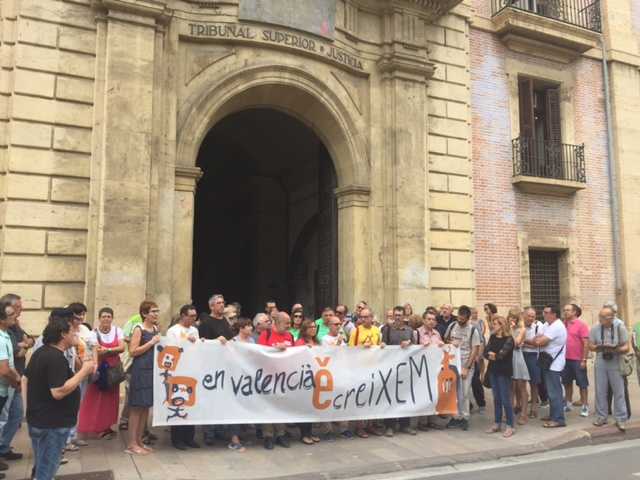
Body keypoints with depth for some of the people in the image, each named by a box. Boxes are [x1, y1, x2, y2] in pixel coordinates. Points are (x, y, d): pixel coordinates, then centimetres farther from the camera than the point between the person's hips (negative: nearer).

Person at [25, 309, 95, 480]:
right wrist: (84, 370, -25)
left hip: (38, 420, 10)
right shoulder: (56, 358, -24)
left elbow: (26, 379, 17)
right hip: (51, 424, -10)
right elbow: (58, 392, -31)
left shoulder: (41, 352, 7)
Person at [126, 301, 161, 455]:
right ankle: (132, 444, 5)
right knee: (137, 407, -2)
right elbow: (132, 351, -16)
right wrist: (151, 342, -17)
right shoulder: (138, 329, -9)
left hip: (153, 370, 8)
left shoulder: (155, 329, 13)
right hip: (140, 371, -8)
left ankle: (139, 440, 21)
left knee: (146, 406, 11)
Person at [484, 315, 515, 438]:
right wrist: (491, 356, -18)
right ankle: (497, 424, 20)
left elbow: (502, 354, -20)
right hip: (493, 370, 6)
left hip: (504, 372, -6)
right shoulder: (492, 337, 9)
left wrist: (492, 355, -2)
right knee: (496, 398, 12)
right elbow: (486, 352, 1)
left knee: (505, 399, -2)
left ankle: (510, 426, 7)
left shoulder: (509, 339, -11)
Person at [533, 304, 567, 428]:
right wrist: (540, 340, -14)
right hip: (548, 362, 10)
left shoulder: (557, 327, -21)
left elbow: (539, 341, -24)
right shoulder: (547, 324, 11)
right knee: (552, 391, 17)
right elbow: (537, 340, 7)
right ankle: (553, 415, 26)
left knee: (554, 392, -5)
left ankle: (558, 419, 0)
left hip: (554, 364, -10)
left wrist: (538, 339, -2)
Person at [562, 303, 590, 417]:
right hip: (566, 359, 6)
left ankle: (584, 406, 12)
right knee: (567, 383, 15)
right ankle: (567, 404, 26)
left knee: (582, 384, 4)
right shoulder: (563, 324, 6)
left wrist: (584, 360, -15)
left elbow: (586, 343, -11)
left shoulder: (581, 324, -9)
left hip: (578, 360, -5)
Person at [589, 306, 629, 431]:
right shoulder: (595, 328, 0)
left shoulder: (620, 327, -5)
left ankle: (621, 419, 11)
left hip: (616, 363, -2)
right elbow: (591, 346, 5)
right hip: (600, 363, 2)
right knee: (600, 391, 6)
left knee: (619, 392, 1)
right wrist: (599, 347, -17)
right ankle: (601, 416, 18)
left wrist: (615, 349, -24)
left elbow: (626, 347, -4)